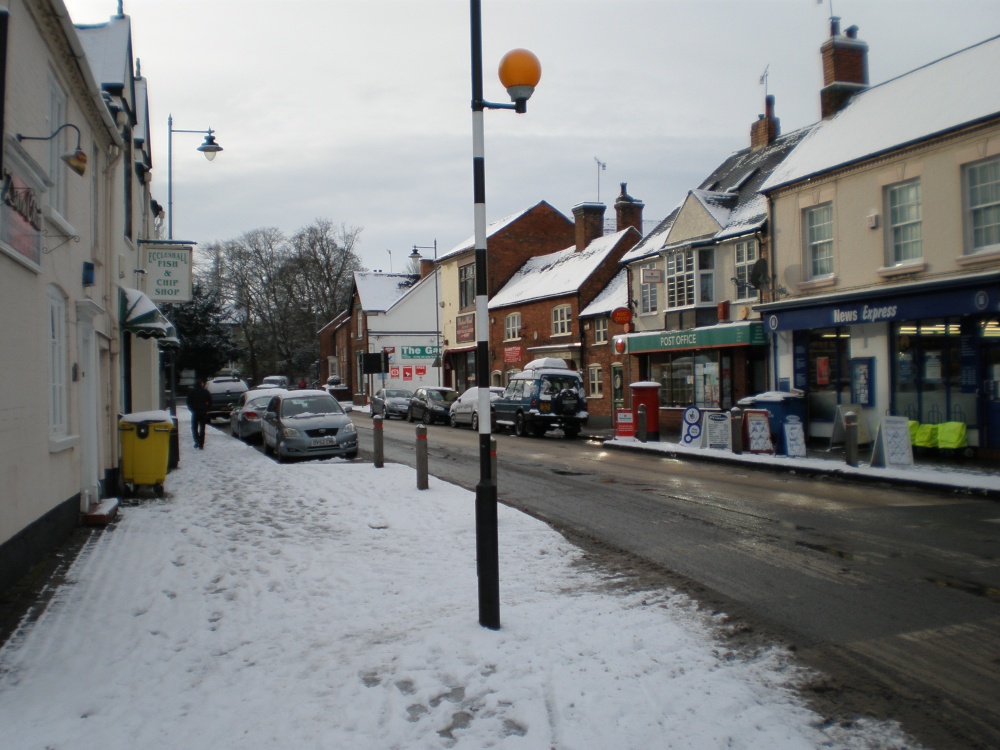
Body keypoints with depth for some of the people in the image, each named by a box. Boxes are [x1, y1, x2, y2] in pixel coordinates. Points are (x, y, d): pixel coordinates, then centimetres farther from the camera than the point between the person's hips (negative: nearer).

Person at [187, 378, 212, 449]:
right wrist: (206, 409, 8)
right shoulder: (206, 391, 0)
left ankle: (197, 442, -4)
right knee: (202, 429, 6)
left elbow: (188, 402, -2)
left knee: (194, 428, 12)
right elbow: (210, 402, 0)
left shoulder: (192, 391, -2)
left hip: (195, 412, -1)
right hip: (203, 413, 1)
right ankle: (201, 444, 2)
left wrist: (191, 409, 9)